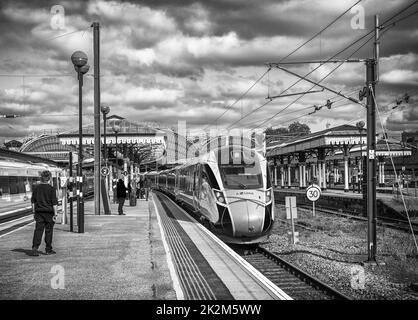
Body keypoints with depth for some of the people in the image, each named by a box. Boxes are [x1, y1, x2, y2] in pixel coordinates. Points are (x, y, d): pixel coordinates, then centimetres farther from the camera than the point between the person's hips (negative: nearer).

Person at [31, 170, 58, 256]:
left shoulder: (36, 188, 2)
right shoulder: (51, 189, -9)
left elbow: (33, 201, 7)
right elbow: (54, 203, -10)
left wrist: (34, 212, 15)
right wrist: (55, 214, -5)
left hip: (39, 212, 2)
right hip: (49, 213, -2)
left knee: (38, 230, 1)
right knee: (49, 231, 7)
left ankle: (35, 247, -15)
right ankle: (48, 249, 14)